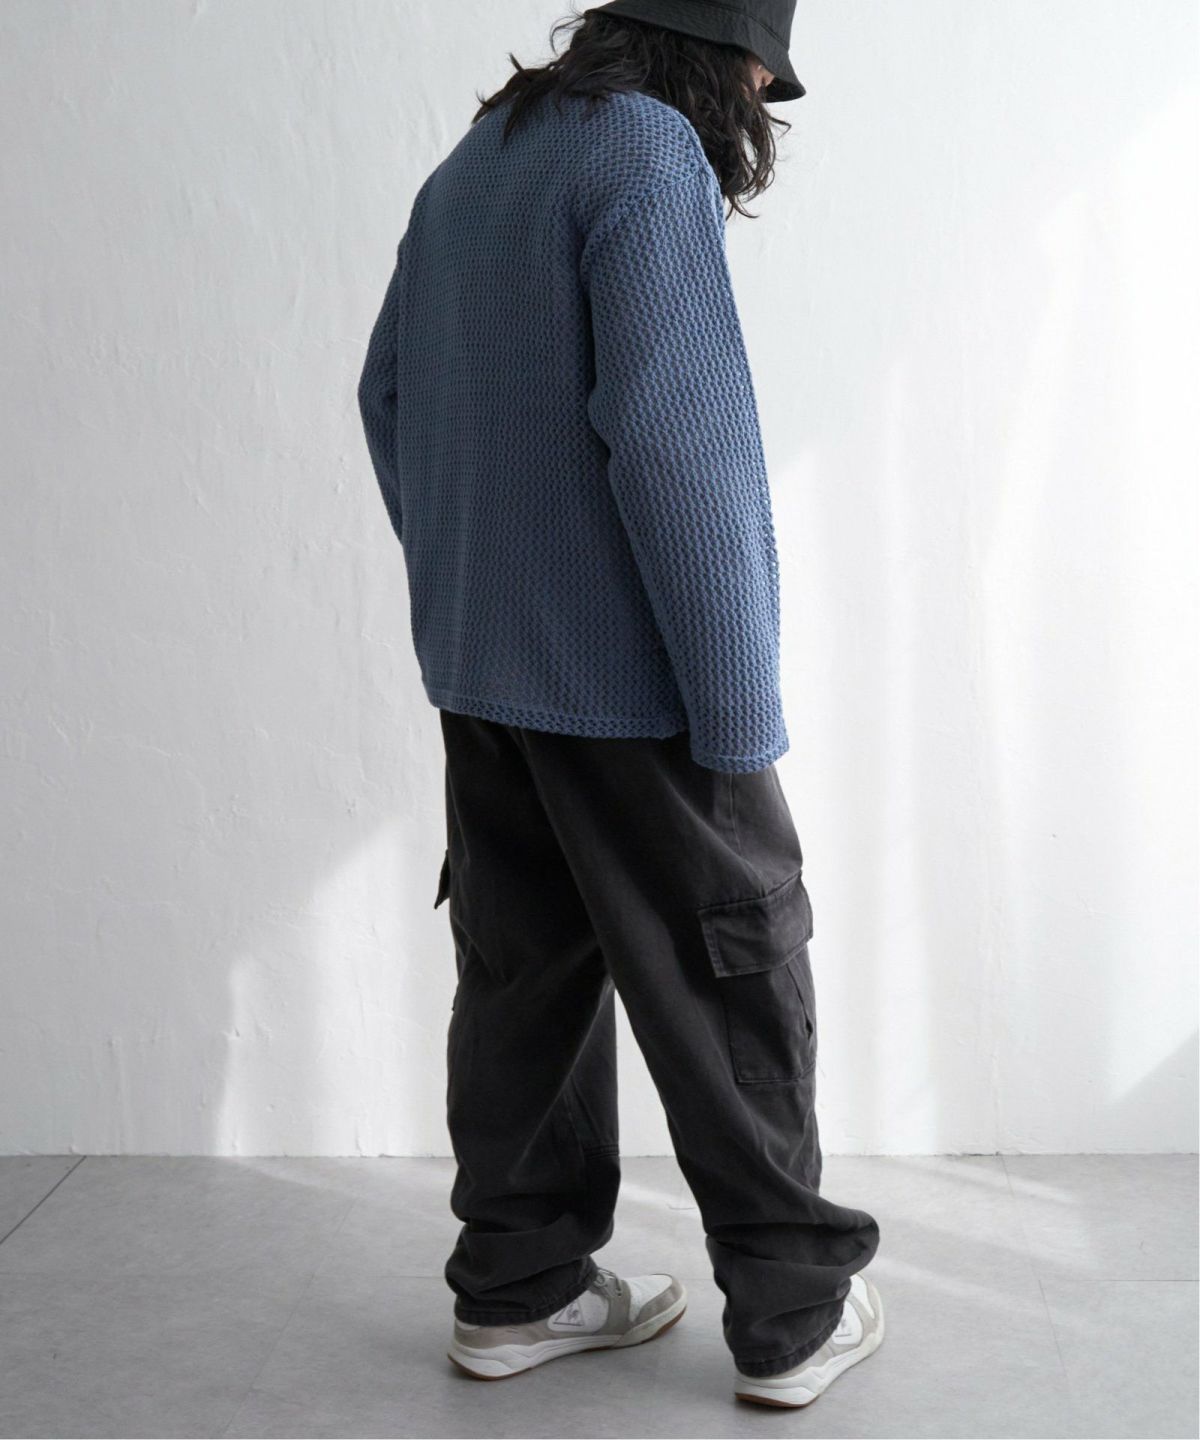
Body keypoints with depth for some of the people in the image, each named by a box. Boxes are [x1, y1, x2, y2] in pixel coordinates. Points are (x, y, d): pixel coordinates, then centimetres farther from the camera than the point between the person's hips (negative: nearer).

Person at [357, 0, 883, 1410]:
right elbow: (673, 437, -23)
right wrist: (740, 711, -19)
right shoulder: (648, 158, -14)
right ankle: (790, 1314, 16)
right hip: (630, 676, -8)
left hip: (479, 671, 8)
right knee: (731, 981, 4)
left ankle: (518, 1287, 25)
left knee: (524, 970, 14)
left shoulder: (467, 169, 13)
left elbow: (389, 399, 19)